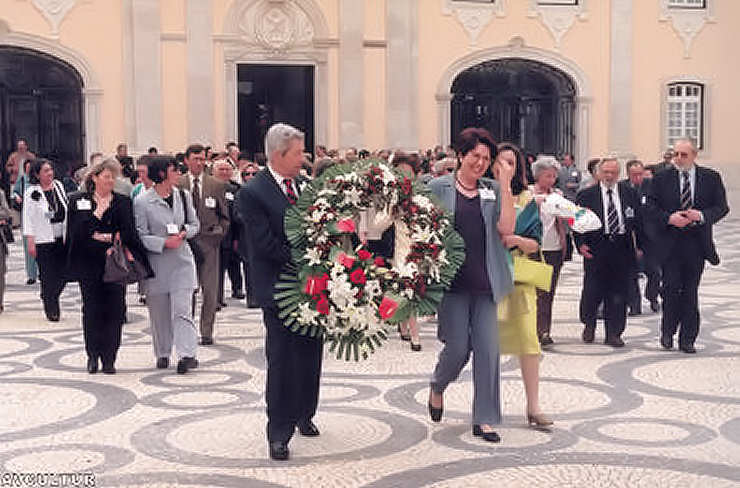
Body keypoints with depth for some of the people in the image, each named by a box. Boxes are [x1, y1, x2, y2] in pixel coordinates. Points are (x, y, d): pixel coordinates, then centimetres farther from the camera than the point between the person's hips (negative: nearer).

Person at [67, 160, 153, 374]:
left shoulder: (123, 202, 8)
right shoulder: (78, 201, 6)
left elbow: (129, 233, 3)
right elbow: (77, 232, -5)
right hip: (89, 265, -1)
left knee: (114, 311, -3)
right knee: (91, 311, 2)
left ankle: (109, 358, 5)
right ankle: (93, 356, 16)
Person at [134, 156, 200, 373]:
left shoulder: (183, 196, 6)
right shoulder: (142, 202, -6)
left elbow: (195, 224, 15)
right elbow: (140, 236, -8)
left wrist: (184, 232, -6)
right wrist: (164, 242, -19)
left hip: (181, 260, 2)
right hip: (155, 263, -2)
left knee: (182, 310, -7)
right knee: (159, 312, 8)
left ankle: (187, 354, -11)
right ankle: (162, 354, 22)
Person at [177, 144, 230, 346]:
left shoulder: (217, 185, 6)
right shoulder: (177, 185, 5)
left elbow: (224, 216, 11)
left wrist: (219, 234, 0)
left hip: (209, 241, 0)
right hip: (185, 243, 0)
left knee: (210, 291, 0)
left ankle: (207, 333, 8)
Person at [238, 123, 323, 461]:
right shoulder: (252, 193, -11)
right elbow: (266, 243, -16)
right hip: (279, 288, -6)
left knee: (311, 353, 15)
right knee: (281, 358, -2)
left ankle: (304, 414, 34)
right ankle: (279, 433, 7)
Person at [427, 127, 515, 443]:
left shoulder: (493, 191, 9)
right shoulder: (439, 187, 2)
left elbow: (506, 228, -5)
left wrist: (505, 186, -8)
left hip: (484, 281, 3)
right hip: (452, 279, -2)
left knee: (488, 348, -1)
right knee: (458, 347, -1)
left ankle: (484, 419, 9)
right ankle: (437, 386, 32)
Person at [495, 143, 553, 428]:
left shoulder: (526, 198, 6)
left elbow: (536, 244, 1)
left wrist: (517, 240, -18)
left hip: (520, 277, 1)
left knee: (528, 339, -6)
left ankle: (533, 408, -1)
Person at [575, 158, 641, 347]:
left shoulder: (630, 194, 9)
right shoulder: (586, 195, 3)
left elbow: (638, 220, 9)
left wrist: (640, 245, 2)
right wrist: (581, 244, -10)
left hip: (622, 248, 2)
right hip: (596, 248, -2)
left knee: (618, 293, 3)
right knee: (592, 290, 0)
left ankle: (613, 333, 13)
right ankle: (589, 325, 27)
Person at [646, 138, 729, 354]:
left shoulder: (711, 178, 4)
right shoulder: (661, 178, 2)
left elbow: (722, 207, 2)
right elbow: (651, 207, 0)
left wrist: (702, 215, -16)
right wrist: (669, 218, -16)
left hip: (697, 242, 1)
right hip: (670, 243, -1)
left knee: (690, 291, 6)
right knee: (670, 288, -3)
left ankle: (687, 339, 14)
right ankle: (667, 332, 17)